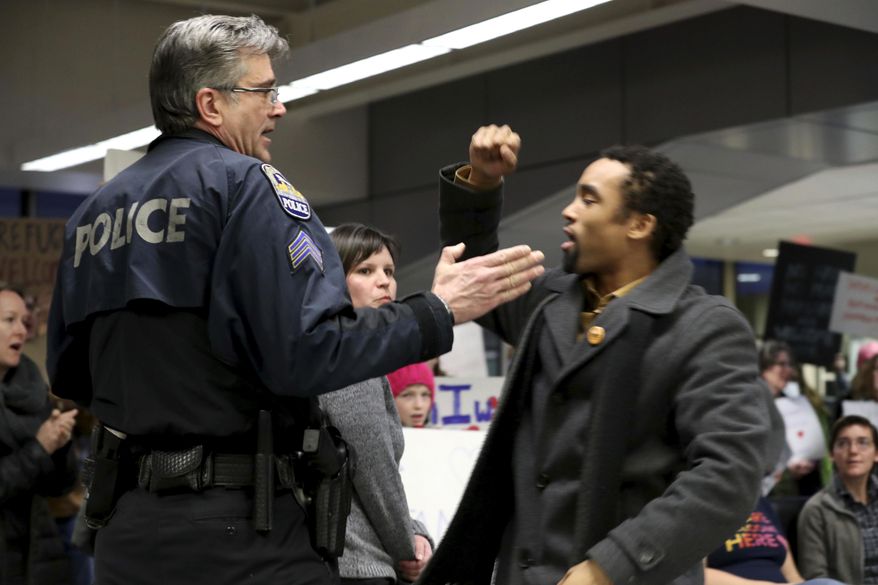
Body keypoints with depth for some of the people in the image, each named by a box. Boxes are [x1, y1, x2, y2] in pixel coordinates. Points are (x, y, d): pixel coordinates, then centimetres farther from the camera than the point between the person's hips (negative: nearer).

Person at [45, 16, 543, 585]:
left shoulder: (92, 212, 12)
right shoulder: (244, 184, -9)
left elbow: (69, 375, 18)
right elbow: (308, 352, -20)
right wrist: (439, 310, -11)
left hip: (126, 521, 7)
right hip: (234, 529, -7)